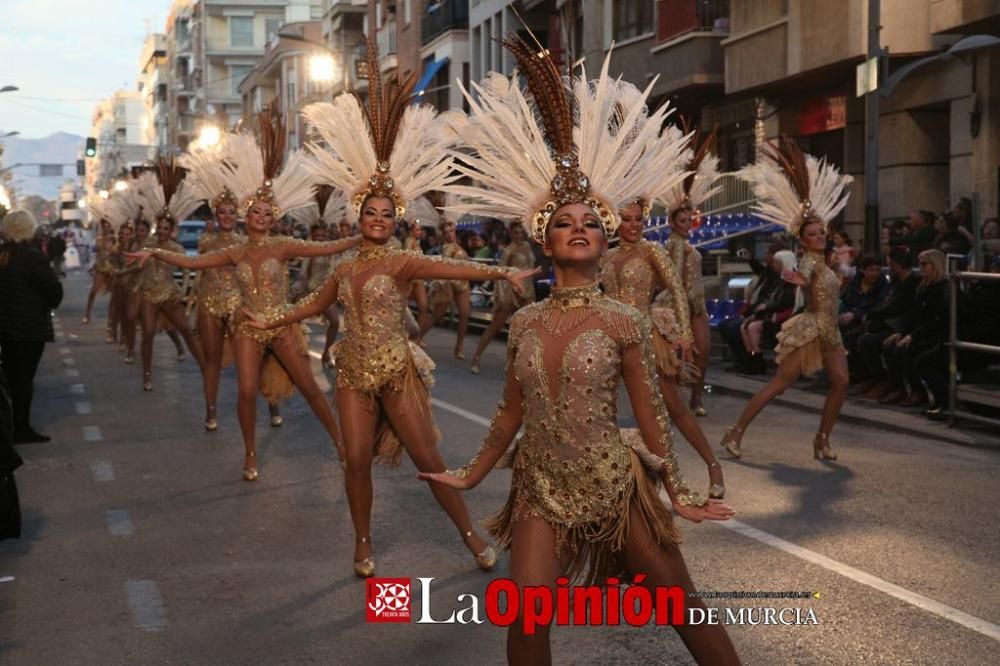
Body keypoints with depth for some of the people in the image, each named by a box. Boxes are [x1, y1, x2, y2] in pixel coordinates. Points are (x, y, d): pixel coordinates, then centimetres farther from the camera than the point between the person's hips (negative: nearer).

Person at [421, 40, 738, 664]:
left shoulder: (625, 322, -9)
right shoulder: (525, 323, 1)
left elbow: (651, 413, -3)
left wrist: (679, 493, 0)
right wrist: (470, 475, 19)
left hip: (616, 486, -2)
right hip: (542, 487, 3)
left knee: (683, 606, 7)